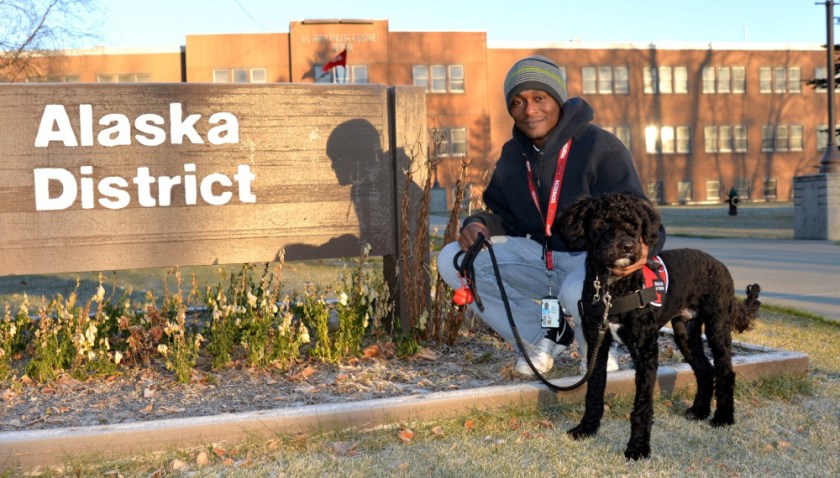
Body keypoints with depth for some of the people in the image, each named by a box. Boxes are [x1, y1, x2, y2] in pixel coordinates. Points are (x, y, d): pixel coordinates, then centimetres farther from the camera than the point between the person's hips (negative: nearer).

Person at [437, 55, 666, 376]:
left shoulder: (600, 147, -15)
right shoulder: (513, 155, 6)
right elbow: (502, 215, 14)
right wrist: (479, 224, -12)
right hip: (541, 258, 7)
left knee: (578, 291, -43)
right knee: (453, 260, -10)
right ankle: (544, 335, 1)